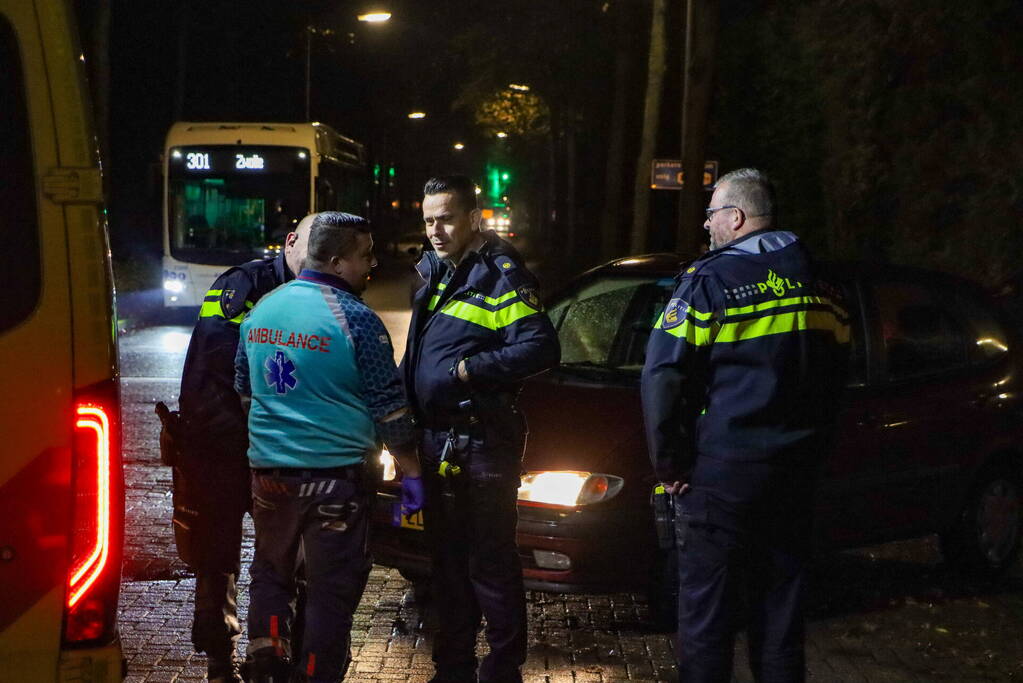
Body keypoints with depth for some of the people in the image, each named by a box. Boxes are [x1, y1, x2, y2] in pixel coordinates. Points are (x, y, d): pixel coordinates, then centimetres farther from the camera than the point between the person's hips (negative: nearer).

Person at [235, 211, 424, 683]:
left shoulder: (261, 310, 7)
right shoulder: (354, 319, -13)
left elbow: (243, 390, 19)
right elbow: (389, 407, -10)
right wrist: (411, 473, -3)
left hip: (268, 469, 6)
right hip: (334, 473, -6)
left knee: (270, 574, 19)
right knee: (331, 589, 2)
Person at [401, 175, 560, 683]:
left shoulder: (498, 273, -12)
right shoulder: (435, 272, 14)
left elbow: (540, 348, -22)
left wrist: (468, 369, -21)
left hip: (481, 444, -9)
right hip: (436, 440, 9)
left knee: (491, 563, -2)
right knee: (447, 561, 17)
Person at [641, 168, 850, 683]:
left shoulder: (710, 280, -10)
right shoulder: (816, 283, 8)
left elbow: (662, 378, -13)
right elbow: (833, 372, 18)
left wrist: (669, 464, -4)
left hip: (723, 472, -6)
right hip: (796, 469, 6)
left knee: (708, 612, 0)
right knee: (781, 606, 13)